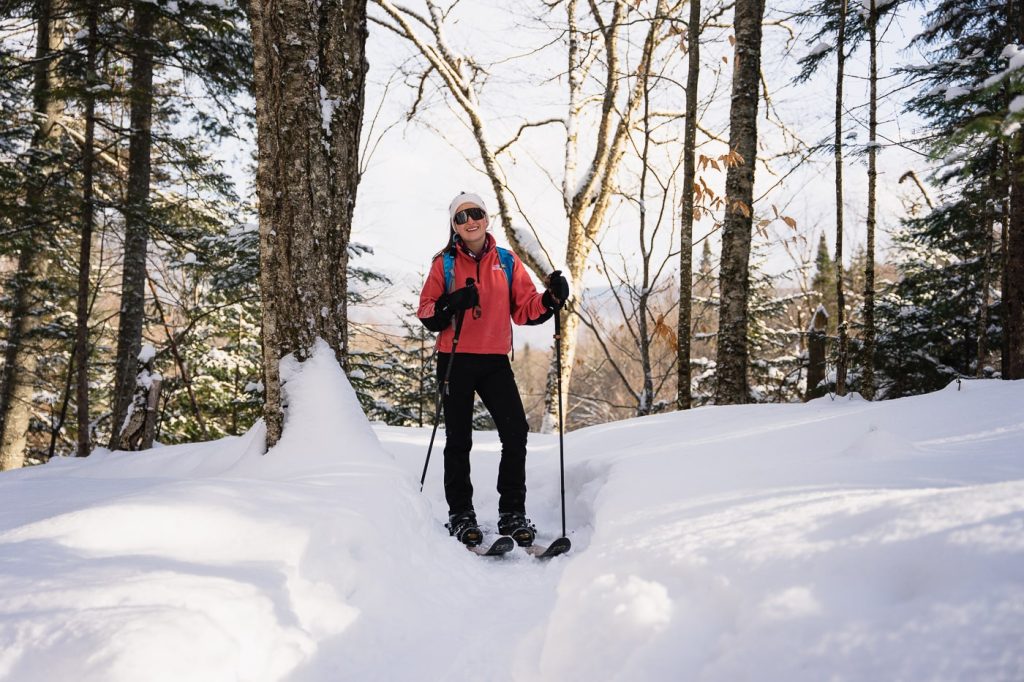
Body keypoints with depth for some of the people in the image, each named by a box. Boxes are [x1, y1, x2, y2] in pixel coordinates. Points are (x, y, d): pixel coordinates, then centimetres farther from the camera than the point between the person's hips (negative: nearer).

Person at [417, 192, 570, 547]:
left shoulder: (507, 261, 9)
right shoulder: (445, 263, 4)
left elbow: (525, 308, 5)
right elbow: (426, 314, -1)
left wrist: (551, 298, -14)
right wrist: (453, 303, -20)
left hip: (495, 361, 1)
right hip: (455, 360, -1)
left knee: (515, 432, -8)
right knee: (458, 439, 3)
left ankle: (512, 512, 4)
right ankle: (460, 514, 14)